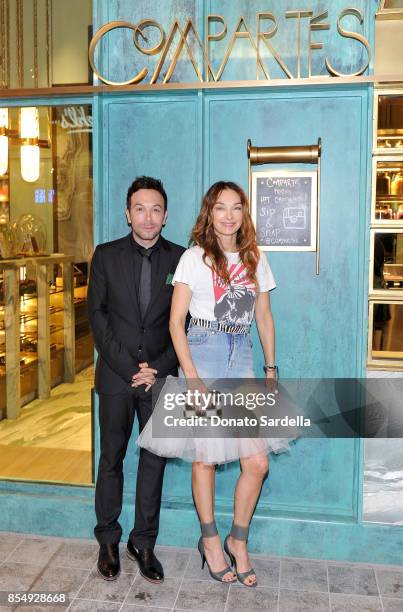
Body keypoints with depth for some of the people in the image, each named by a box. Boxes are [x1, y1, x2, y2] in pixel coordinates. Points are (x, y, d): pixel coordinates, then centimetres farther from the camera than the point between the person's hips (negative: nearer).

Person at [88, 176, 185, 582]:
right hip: (116, 374, 0)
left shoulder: (180, 259, 2)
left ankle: (143, 543, 23)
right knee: (111, 458, 8)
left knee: (155, 460, 7)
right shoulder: (106, 255, 3)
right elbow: (96, 313, -1)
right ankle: (108, 541, 25)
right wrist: (127, 365, -9)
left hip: (160, 376, 1)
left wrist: (158, 368, -8)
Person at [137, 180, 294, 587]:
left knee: (257, 462, -1)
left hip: (242, 356, 4)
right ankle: (210, 540, 28)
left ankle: (238, 541, 22)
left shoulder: (255, 258, 10)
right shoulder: (195, 257, -3)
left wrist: (271, 369, 10)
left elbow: (264, 317, 15)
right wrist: (191, 377, -13)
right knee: (204, 458, 6)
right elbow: (176, 321, -6)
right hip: (202, 354, -4)